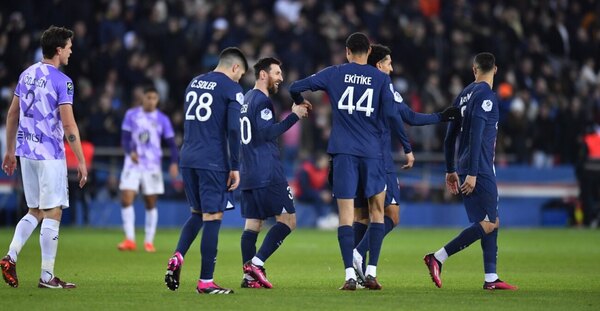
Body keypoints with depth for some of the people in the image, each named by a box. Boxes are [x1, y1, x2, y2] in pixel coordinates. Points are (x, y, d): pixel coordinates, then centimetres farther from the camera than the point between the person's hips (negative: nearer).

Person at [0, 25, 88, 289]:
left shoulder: (26, 75, 10)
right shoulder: (61, 81, -12)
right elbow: (68, 125, -16)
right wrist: (81, 162, -11)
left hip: (26, 152, 7)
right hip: (50, 154, -7)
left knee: (35, 212, 16)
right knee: (52, 213, -1)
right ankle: (47, 276, -1)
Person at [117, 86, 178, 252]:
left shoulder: (162, 119, 1)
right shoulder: (131, 115, 2)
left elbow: (171, 143, 1)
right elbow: (125, 138, 1)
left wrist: (174, 163, -15)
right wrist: (130, 151, -20)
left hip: (152, 165, 0)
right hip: (133, 163, 0)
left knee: (151, 204, 3)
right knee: (126, 199, -13)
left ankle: (149, 242, 13)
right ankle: (130, 239, -12)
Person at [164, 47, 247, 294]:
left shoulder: (194, 83, 17)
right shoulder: (232, 89, -5)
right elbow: (233, 130, -12)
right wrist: (235, 167, -8)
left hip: (188, 160, 7)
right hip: (213, 162, -7)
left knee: (198, 213, 20)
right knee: (212, 218, -2)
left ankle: (177, 257, -2)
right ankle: (205, 281, -2)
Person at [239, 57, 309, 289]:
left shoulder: (247, 99, 19)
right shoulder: (262, 101, -10)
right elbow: (267, 132, -20)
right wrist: (293, 116, -16)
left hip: (248, 173, 9)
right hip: (268, 174, -9)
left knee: (253, 222, 6)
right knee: (288, 220, -5)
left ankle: (249, 275, 0)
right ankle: (256, 263, -14)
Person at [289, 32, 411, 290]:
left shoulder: (334, 74, 5)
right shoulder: (381, 79, 3)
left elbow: (295, 87, 4)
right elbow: (391, 116, -5)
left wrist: (300, 103, 27)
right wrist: (407, 148, 4)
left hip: (343, 152, 0)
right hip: (372, 153, 0)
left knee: (346, 214, -1)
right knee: (377, 211, 11)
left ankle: (350, 276, -10)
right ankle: (371, 273, 4)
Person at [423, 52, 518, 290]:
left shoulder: (464, 95, 14)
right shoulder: (485, 95, -11)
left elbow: (450, 137, 17)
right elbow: (476, 135, -20)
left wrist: (451, 170, 23)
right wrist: (472, 173, -21)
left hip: (468, 170, 9)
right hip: (480, 170, -9)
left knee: (493, 222, 11)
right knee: (487, 224, -9)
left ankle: (491, 279, 7)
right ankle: (437, 258, -13)